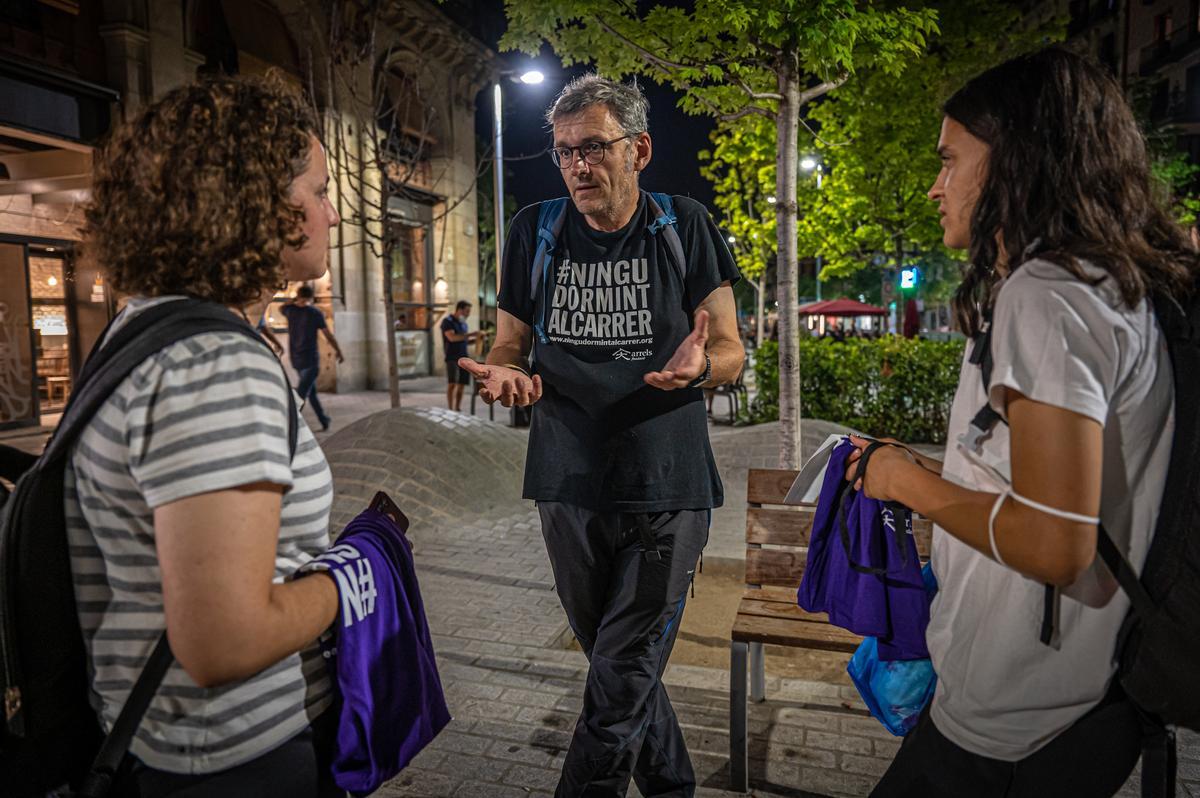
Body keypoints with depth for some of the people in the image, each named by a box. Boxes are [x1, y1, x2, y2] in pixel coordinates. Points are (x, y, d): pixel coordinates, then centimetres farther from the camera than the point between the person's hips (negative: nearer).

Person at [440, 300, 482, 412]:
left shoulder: (463, 323, 19)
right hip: (452, 357, -7)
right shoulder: (448, 321, -4)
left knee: (461, 385, 3)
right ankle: (450, 410, -17)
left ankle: (457, 409, 9)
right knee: (452, 383, -15)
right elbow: (452, 337, -19)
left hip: (464, 357, 7)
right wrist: (471, 334, -20)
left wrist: (475, 339, 7)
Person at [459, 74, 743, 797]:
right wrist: (503, 373, -11)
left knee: (624, 676, 0)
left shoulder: (685, 227, -1)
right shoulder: (536, 231, 5)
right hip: (569, 486, 4)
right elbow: (511, 344, 12)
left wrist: (697, 365, -22)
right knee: (618, 663, 18)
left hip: (667, 489, -3)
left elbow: (730, 351, 1)